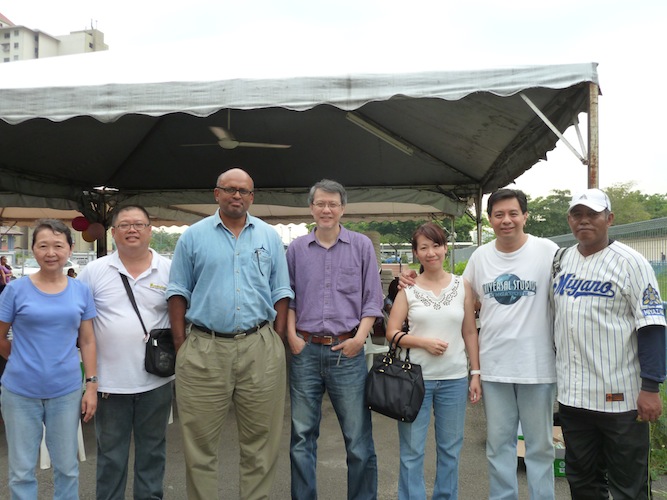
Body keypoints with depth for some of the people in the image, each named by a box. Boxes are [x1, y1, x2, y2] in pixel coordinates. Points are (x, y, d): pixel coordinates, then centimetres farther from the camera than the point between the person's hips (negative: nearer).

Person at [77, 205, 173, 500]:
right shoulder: (94, 271, 0)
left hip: (156, 379, 0)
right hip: (110, 380, 0)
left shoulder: (168, 270, 0)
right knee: (110, 452, 13)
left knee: (152, 449, 14)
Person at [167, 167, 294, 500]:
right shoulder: (194, 236, 5)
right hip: (204, 348, -1)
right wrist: (180, 345, -2)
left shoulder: (269, 237, 10)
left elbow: (281, 292, 10)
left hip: (260, 347, 2)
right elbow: (178, 292, 6)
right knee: (200, 441, 6)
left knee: (260, 439, 9)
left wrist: (278, 342, 2)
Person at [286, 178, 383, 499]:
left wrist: (360, 337, -7)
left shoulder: (362, 246, 5)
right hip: (305, 351, 2)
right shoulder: (296, 249, 8)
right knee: (302, 436, 9)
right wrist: (292, 335, 0)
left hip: (347, 351, -1)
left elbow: (373, 300, 4)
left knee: (358, 437, 4)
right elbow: (288, 297, 12)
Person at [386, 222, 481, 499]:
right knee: (412, 450, 6)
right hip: (416, 377, -1)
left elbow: (470, 333, 6)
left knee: (450, 448, 14)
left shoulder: (462, 286, 3)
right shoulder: (408, 288, -2)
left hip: (454, 378, 2)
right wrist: (423, 342, -16)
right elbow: (392, 332, -2)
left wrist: (475, 373, 2)